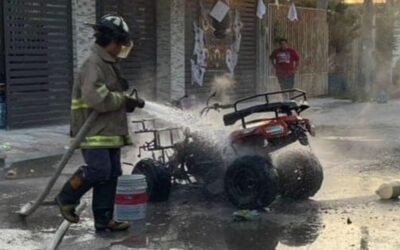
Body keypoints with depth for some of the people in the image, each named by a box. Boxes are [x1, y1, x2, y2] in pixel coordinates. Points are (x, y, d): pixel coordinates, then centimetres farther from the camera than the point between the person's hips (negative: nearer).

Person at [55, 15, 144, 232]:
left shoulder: (109, 65, 19)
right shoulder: (93, 65, -14)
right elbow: (96, 98, -27)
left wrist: (129, 102, 6)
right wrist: (123, 99, -15)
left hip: (110, 132, 10)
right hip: (94, 132, -10)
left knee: (111, 175, 7)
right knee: (98, 170, -16)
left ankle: (103, 220, 13)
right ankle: (66, 199, 7)